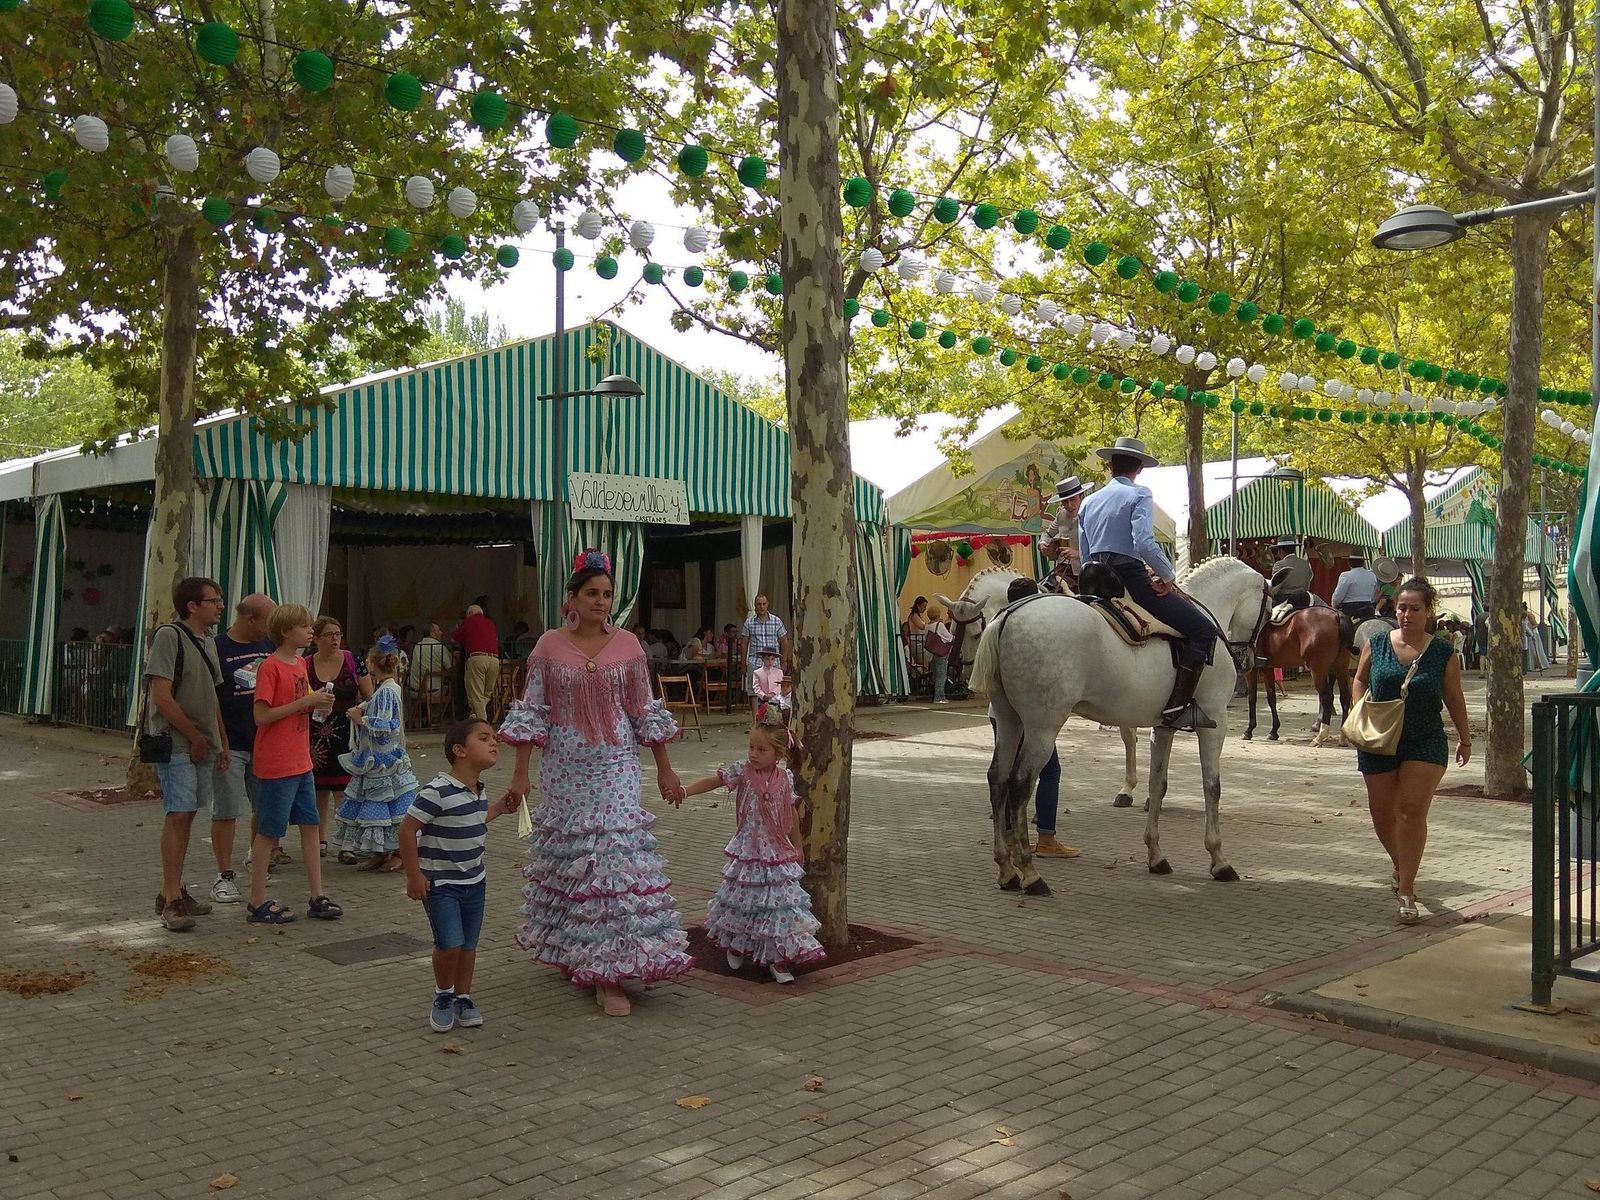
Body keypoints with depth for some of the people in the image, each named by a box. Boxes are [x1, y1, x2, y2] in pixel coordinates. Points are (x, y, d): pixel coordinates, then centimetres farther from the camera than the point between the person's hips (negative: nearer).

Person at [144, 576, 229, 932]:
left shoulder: (207, 641, 15)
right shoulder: (169, 636, -12)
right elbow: (161, 696, -17)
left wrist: (221, 743, 16)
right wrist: (195, 736, -12)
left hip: (203, 746, 8)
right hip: (176, 745, -8)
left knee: (186, 816, 11)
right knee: (177, 816, -11)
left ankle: (172, 891, 19)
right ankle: (171, 901, -8)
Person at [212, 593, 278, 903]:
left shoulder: (269, 646, 10)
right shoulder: (217, 648, -8)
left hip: (264, 741, 6)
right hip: (231, 745, -5)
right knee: (226, 811, 0)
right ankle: (225, 877, 8)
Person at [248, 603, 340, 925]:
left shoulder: (301, 663, 10)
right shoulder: (270, 667, -15)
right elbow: (261, 716, -20)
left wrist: (318, 704, -1)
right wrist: (306, 701, -21)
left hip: (301, 762, 9)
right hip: (275, 764, -9)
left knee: (311, 826, 11)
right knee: (268, 832, 1)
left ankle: (317, 898, 18)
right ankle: (257, 903, 11)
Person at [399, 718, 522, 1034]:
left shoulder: (479, 789, 2)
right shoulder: (438, 792, -23)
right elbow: (407, 829, -18)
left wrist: (500, 807, 14)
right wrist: (414, 875, -16)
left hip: (474, 880, 7)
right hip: (440, 883, -7)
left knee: (469, 944, 12)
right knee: (450, 943, -13)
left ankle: (463, 997, 28)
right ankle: (443, 996, 13)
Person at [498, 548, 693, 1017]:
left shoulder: (628, 645, 1)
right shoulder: (549, 647, -2)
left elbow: (645, 711, 7)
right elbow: (531, 713, 0)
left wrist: (664, 768, 8)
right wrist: (520, 772, -4)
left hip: (616, 767, 0)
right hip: (565, 768, 0)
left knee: (616, 853, -6)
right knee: (568, 856, 5)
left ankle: (608, 971, 2)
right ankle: (571, 950, 24)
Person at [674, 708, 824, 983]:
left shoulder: (785, 777, -2)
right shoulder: (742, 770, -7)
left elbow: (791, 812, 8)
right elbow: (714, 780, -12)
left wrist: (797, 846, 14)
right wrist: (685, 791, -27)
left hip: (778, 850, 1)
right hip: (747, 849, -1)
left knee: (779, 899, -1)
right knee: (744, 896, 9)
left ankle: (777, 958, 8)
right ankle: (736, 946, 33)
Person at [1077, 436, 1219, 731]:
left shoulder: (1088, 502, 18)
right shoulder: (1138, 495, -3)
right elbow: (1144, 543, -19)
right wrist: (1168, 576, -7)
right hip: (1131, 579, -8)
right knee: (1203, 629, -7)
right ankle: (1177, 707, -18)